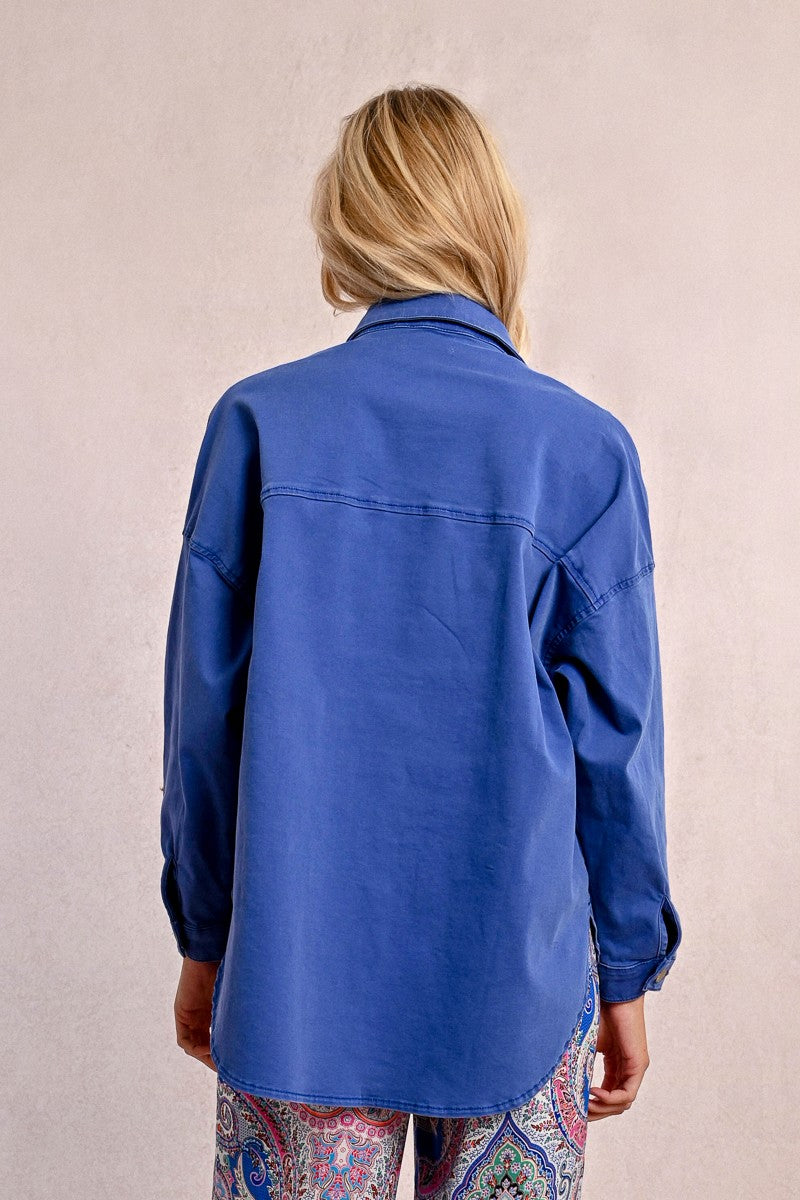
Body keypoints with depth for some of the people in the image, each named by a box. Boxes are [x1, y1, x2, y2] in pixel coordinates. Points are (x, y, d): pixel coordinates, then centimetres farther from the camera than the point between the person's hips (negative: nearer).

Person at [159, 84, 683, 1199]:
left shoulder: (256, 421, -7)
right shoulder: (584, 449, -9)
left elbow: (204, 712, -2)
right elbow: (614, 742, -4)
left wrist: (204, 939, 11)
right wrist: (628, 975, 9)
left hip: (297, 981, 1)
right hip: (514, 981, 0)